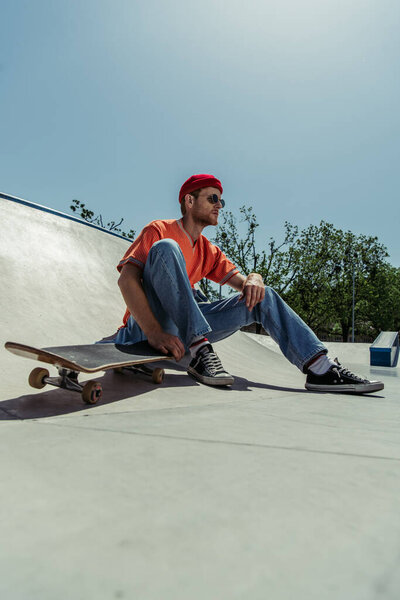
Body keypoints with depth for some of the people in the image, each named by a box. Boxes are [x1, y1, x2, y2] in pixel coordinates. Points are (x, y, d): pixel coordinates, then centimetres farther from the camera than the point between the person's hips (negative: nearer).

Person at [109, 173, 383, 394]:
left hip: (184, 328, 6)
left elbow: (242, 282, 11)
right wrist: (154, 333, -31)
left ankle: (321, 369, -12)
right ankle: (200, 353, -34)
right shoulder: (158, 231, -2)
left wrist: (253, 280, -16)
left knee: (262, 296, -3)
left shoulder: (210, 252, 18)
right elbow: (126, 280, -16)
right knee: (166, 248, -28)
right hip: (146, 325, -5)